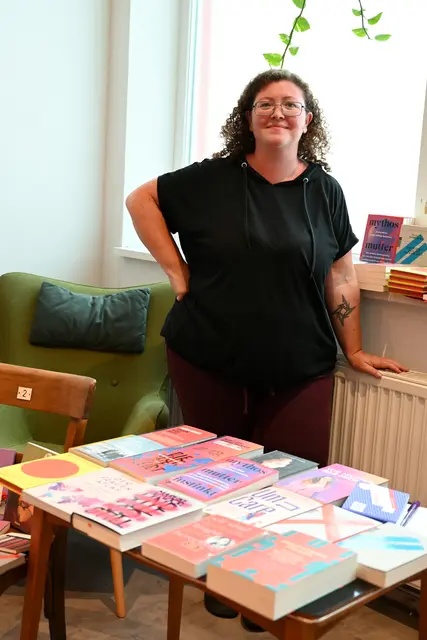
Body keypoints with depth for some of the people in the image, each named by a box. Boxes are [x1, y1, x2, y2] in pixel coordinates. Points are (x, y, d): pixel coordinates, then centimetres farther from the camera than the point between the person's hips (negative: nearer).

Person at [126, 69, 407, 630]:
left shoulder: (325, 190, 5)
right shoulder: (212, 179, 0)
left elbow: (341, 276, 7)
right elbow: (142, 199, 6)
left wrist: (354, 351, 5)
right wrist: (178, 271, -1)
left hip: (298, 372, 1)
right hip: (208, 362, 0)